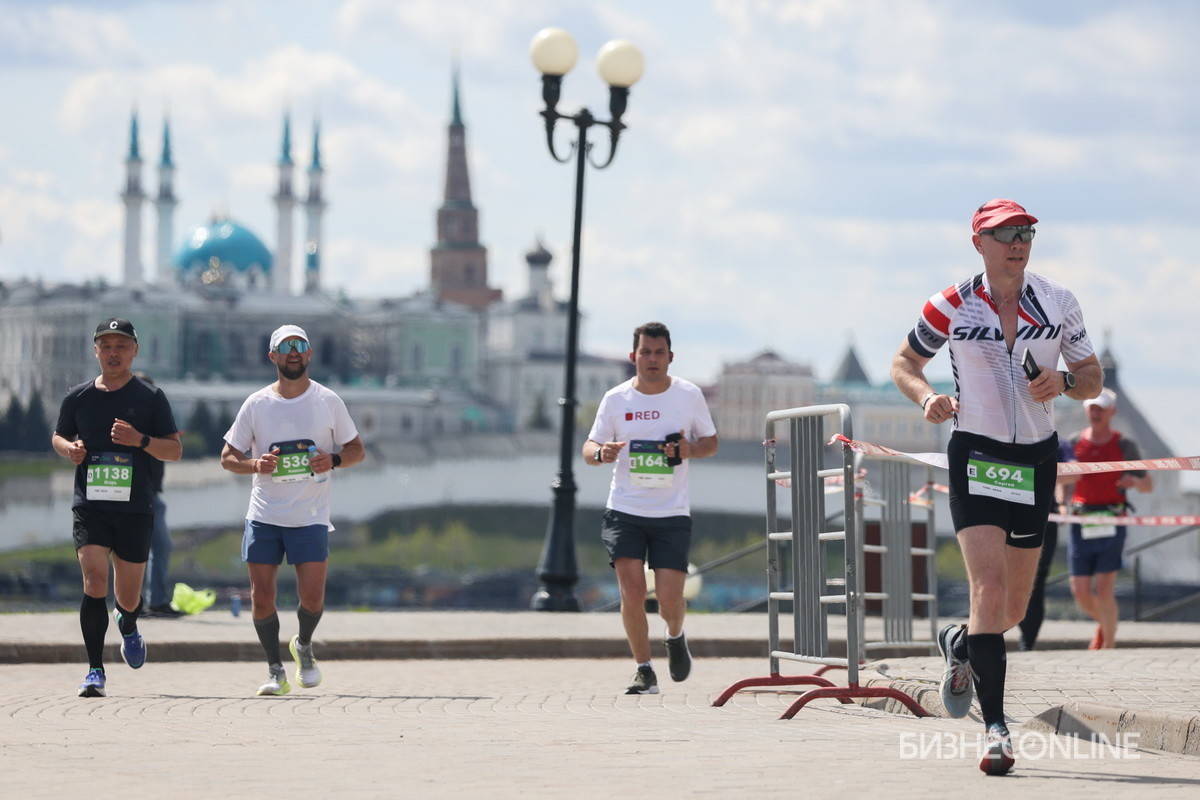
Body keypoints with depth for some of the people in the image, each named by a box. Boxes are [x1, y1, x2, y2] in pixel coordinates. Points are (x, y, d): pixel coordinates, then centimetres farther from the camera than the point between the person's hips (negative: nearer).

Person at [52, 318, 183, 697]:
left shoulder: (150, 398, 1)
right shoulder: (78, 397, 6)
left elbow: (175, 450, 1)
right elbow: (58, 436, 21)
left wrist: (140, 440, -17)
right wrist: (70, 449, -3)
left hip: (135, 509, 0)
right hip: (89, 505, 0)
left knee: (127, 597, 8)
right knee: (94, 581, -18)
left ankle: (128, 625, 47)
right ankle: (95, 671, -13)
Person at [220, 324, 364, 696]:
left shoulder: (328, 401, 2)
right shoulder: (256, 404, 2)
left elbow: (357, 449, 8)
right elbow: (227, 457, 6)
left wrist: (333, 460, -13)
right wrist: (255, 465, -15)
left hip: (311, 518, -1)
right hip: (263, 517, 1)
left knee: (312, 597, -8)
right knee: (261, 598, -3)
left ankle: (304, 646, 24)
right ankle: (275, 670, 14)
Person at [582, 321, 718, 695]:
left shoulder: (689, 395, 1)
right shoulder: (615, 399, 1)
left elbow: (711, 442, 11)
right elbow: (589, 448, 6)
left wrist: (690, 449, -12)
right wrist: (601, 453, -18)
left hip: (673, 514, 0)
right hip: (624, 511, 0)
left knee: (669, 597, -8)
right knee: (632, 591, -12)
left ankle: (675, 638, 27)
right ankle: (644, 671, 3)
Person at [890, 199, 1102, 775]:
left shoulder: (1058, 302, 1)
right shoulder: (952, 306, -5)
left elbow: (1093, 380, 8)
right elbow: (904, 363, 8)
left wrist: (1063, 382, -15)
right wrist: (927, 397, -13)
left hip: (1036, 458, 4)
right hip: (976, 454, -3)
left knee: (1015, 607, 10)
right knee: (989, 585, -20)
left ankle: (959, 645, 45)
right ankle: (994, 726, -21)